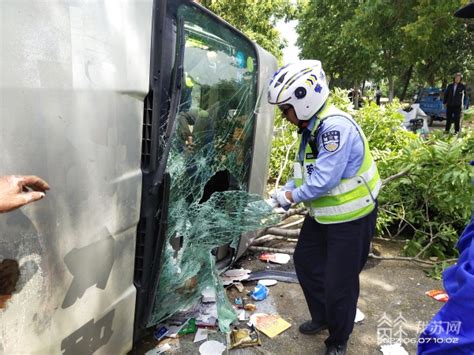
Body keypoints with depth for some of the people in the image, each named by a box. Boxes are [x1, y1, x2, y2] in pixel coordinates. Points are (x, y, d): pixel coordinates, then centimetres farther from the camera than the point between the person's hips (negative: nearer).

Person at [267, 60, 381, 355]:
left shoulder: (336, 127, -28)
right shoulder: (312, 128, 3)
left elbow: (324, 180, -30)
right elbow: (303, 171, 10)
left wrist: (290, 197, -16)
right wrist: (279, 198, -2)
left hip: (351, 218, -9)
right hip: (323, 215, 10)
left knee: (339, 283, 4)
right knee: (306, 261, 19)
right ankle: (322, 317, 41)